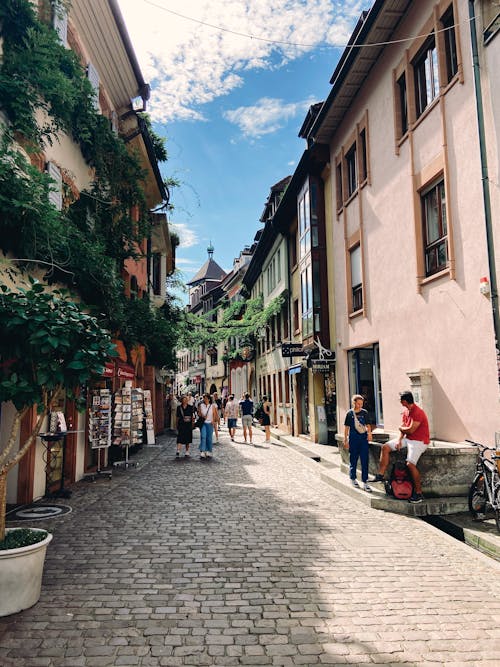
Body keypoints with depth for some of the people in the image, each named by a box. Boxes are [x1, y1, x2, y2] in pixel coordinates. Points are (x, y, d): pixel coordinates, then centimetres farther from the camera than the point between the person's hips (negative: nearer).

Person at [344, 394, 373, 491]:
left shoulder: (364, 413, 4)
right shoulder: (350, 413, -1)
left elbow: (368, 425, 10)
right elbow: (346, 427, 3)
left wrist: (369, 432, -9)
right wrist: (345, 440, 2)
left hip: (363, 438, 2)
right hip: (353, 439, -1)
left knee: (365, 460, -1)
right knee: (353, 459, 9)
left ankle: (365, 482, 5)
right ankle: (353, 479, 27)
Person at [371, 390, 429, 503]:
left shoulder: (418, 413, -22)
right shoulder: (406, 411, 8)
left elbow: (410, 430, -25)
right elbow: (403, 428, 8)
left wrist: (401, 428, -4)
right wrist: (399, 440, -7)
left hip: (419, 441, -9)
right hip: (407, 438, 9)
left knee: (410, 464, -26)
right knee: (385, 447, 2)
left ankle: (418, 493, -12)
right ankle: (380, 475, 4)